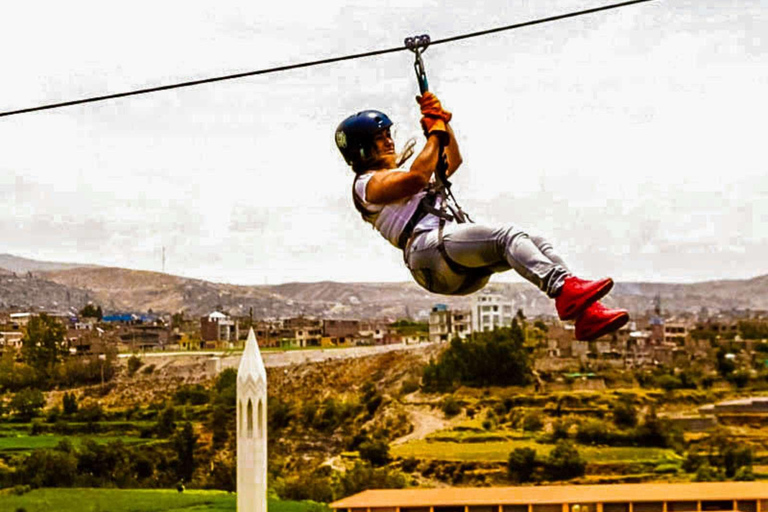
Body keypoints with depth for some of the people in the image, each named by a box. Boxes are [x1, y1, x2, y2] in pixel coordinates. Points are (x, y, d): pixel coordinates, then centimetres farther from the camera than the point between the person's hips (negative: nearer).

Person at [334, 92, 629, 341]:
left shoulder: (399, 171, 37)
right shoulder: (369, 183, 6)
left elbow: (452, 162, 41)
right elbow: (418, 177, -14)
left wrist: (443, 121, 27)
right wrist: (435, 134, 0)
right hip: (429, 247, -9)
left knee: (537, 243, -8)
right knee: (508, 235, -30)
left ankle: (587, 315, -24)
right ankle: (564, 290, -51)